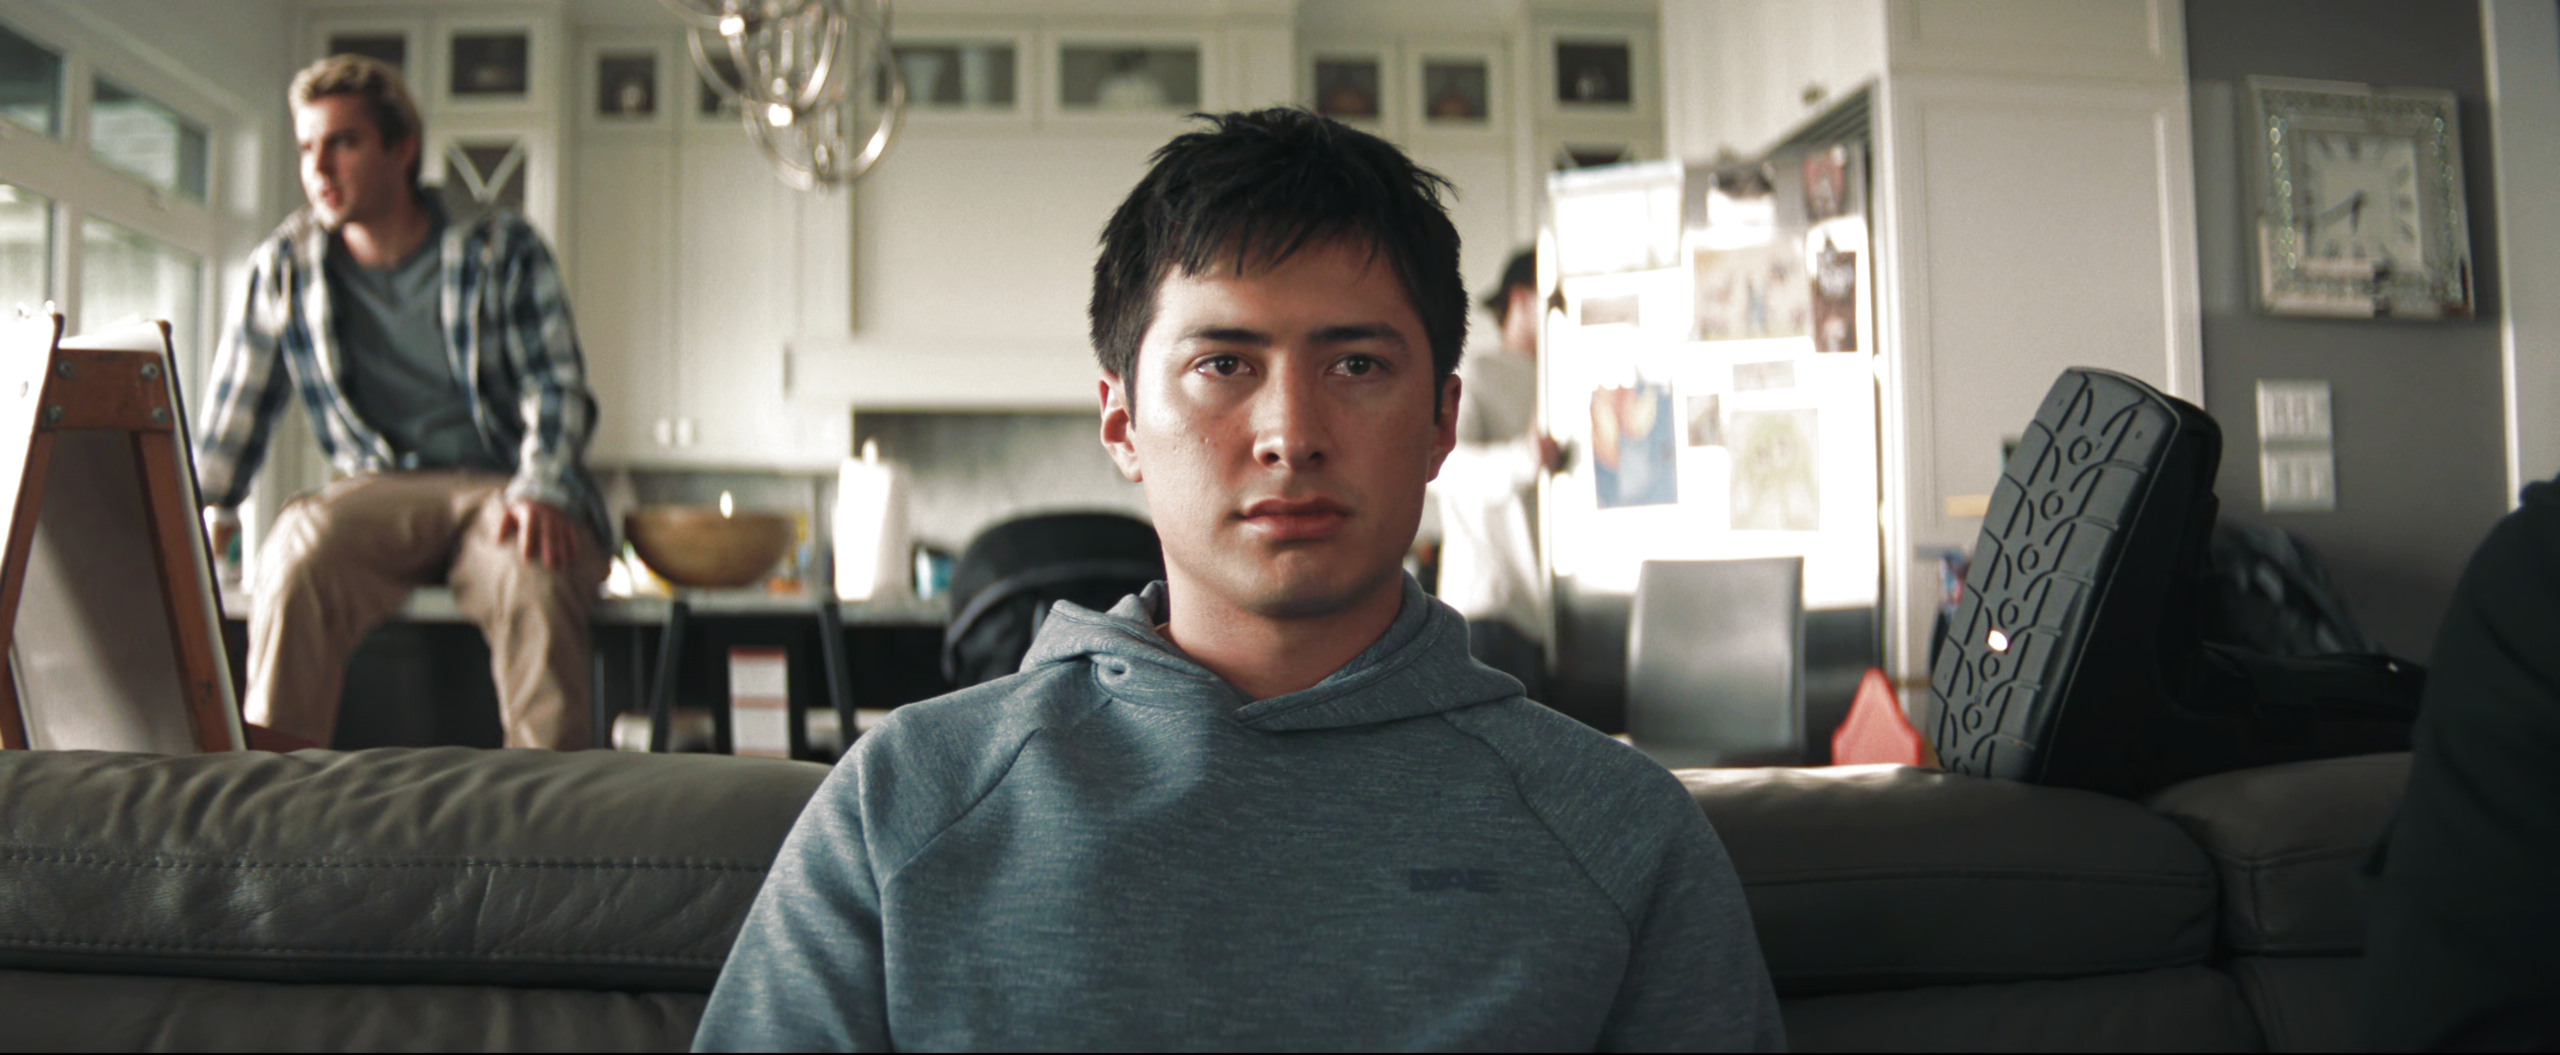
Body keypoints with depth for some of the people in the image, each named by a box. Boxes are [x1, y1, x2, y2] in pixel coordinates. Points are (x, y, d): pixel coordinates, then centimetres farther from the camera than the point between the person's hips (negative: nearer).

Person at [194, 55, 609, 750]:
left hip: (501, 486, -2)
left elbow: (556, 387, -1)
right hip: (380, 490, 2)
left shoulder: (501, 249, 5)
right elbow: (236, 412, 17)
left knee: (535, 567, -37)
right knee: (297, 550, -33)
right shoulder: (286, 266, 12)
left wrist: (540, 493, -19)